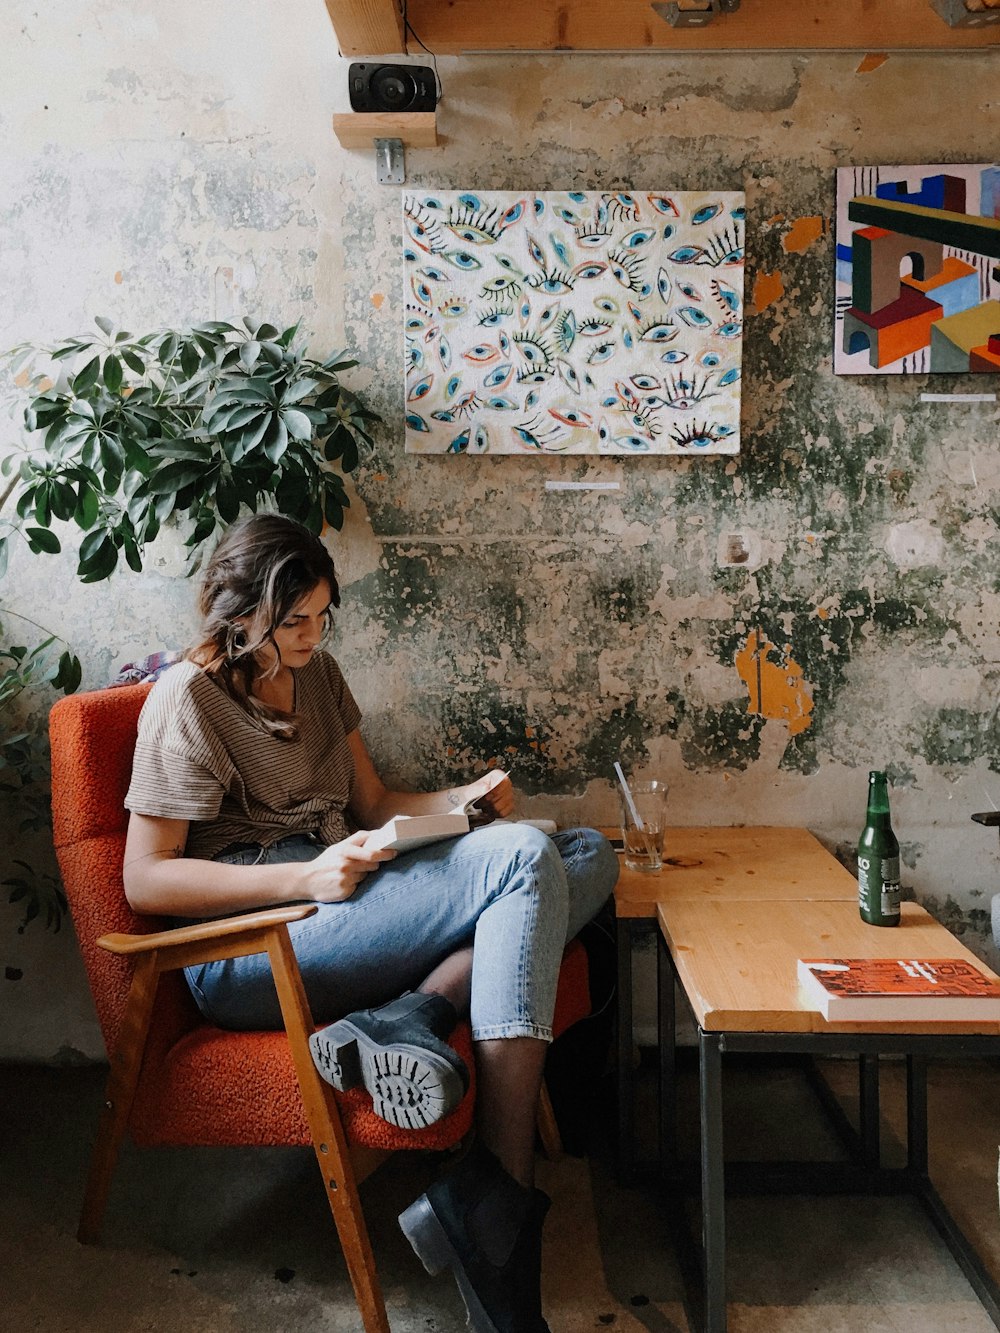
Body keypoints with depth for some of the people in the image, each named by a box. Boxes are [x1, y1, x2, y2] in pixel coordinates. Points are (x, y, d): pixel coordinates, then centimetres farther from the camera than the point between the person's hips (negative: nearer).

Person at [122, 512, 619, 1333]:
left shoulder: (319, 674, 18)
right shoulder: (189, 698, -5)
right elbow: (145, 880, -9)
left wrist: (464, 799, 1)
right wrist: (309, 878, -20)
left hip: (339, 898, 8)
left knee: (588, 855, -6)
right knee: (520, 858, -27)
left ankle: (406, 1018, -26)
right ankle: (496, 1199, -30)